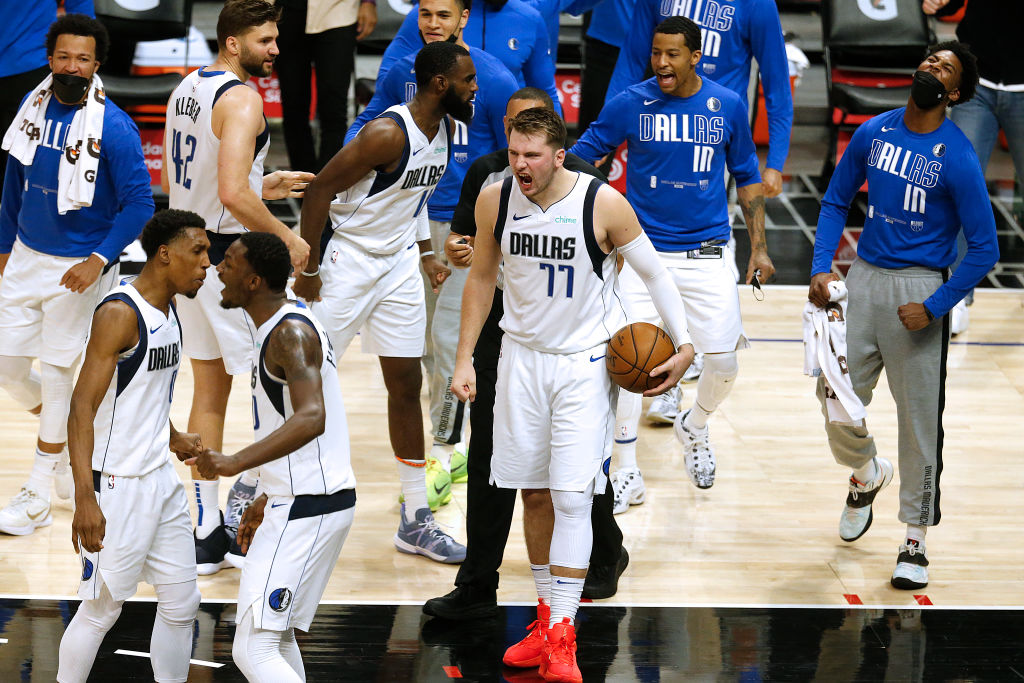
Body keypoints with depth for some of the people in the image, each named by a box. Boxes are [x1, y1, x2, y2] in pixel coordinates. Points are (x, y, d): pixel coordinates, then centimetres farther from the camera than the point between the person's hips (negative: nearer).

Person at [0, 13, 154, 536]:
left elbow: (139, 202, -15)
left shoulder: (113, 127, -18)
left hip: (79, 267, -6)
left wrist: (99, 260, -22)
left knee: (55, 371, 1)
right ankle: (68, 437, 35)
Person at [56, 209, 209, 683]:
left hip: (160, 480, 9)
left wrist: (173, 439, 30)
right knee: (101, 609, 0)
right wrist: (85, 498, -30)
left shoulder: (168, 311, 9)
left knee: (182, 603, 10)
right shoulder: (120, 313, -18)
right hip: (115, 484, -9)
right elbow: (82, 408, -24)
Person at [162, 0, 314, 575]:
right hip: (231, 262, -9)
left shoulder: (187, 89, 11)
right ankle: (239, 519, 3)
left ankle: (208, 534, 18)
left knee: (209, 392, 14)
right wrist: (285, 237, -14)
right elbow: (233, 194, -28)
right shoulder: (242, 98, -18)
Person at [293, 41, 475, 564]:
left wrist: (425, 250, 13)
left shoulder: (445, 129, 2)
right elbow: (320, 189, -21)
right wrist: (307, 269, -17)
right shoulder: (389, 133, -24)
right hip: (350, 261, -8)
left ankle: (416, 522, 14)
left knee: (406, 385, 8)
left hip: (399, 266, 8)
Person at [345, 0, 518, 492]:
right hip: (416, 217, 6)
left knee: (449, 336, -11)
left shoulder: (493, 79, -12)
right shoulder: (404, 73, 2)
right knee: (425, 339, 12)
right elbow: (370, 120, 17)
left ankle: (442, 457, -4)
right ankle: (458, 447, 27)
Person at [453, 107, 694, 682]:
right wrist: (465, 359, 7)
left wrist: (684, 342, -16)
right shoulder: (495, 200, -6)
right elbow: (483, 278, 9)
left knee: (571, 496, -12)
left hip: (585, 362, -4)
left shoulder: (603, 203, -17)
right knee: (534, 494, 9)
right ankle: (548, 616, 23)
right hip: (522, 356, 4)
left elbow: (653, 272, -6)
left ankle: (562, 635, -8)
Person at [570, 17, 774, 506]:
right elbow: (581, 154, 2)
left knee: (723, 362, -2)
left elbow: (747, 179, 10)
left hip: (707, 254, 1)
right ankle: (627, 474, 6)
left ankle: (694, 428, 32)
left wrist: (759, 247, 7)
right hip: (645, 252, -1)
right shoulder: (631, 104, -5)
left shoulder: (727, 105, 0)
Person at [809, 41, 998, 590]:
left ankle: (915, 541, 10)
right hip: (864, 277, 4)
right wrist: (821, 266, 0)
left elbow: (984, 249, -8)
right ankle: (867, 475, 38)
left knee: (919, 416, -1)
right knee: (836, 397, 5)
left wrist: (934, 308, -14)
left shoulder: (957, 157, -11)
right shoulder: (873, 132, 4)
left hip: (917, 287, -4)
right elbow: (836, 202, 15)